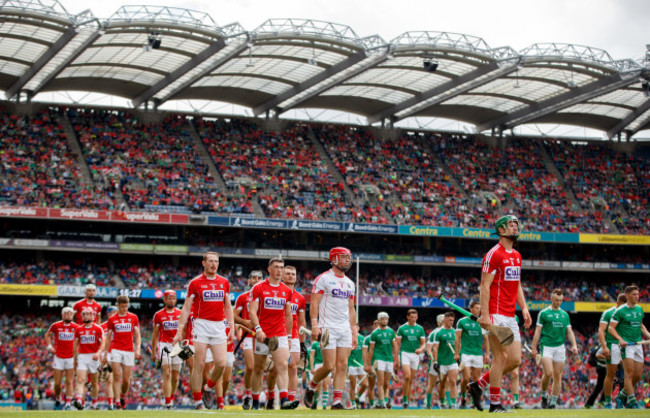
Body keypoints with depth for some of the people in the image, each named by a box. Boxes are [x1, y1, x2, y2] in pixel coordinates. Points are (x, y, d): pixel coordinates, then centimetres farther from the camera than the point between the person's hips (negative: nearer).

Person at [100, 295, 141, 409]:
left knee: (126, 379, 1)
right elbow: (108, 338, 12)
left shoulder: (133, 317, 7)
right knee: (117, 377, -10)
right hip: (116, 350, -1)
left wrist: (137, 349, -5)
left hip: (129, 351, 1)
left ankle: (123, 396, 29)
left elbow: (137, 335, 8)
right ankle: (118, 404, -11)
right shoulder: (112, 319, 6)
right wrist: (104, 352, 10)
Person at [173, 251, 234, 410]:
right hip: (201, 325, -3)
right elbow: (186, 308, 2)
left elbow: (228, 306, 18)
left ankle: (209, 388, 20)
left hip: (219, 326, 3)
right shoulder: (195, 282, 1)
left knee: (221, 363, -7)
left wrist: (232, 327, 10)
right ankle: (198, 401, 1)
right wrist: (180, 330, -3)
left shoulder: (224, 282, 11)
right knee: (199, 364, -6)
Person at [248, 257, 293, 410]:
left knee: (283, 366, -15)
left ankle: (284, 400, -23)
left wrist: (289, 336, 17)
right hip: (262, 336, -2)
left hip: (280, 335, 2)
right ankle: (255, 402, 20)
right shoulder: (258, 288, -1)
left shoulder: (287, 291, 10)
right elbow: (252, 311, -8)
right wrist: (258, 329, -22)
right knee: (258, 369, 7)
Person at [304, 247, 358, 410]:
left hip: (345, 329, 6)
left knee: (342, 365, -2)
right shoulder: (323, 279, -3)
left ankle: (336, 401, -1)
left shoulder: (349, 283, 17)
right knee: (329, 366, -9)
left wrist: (354, 332, 14)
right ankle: (311, 387, 17)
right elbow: (314, 303, -8)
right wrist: (315, 325, -18)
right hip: (328, 328, -6)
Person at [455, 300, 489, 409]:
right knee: (466, 378, -11)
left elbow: (486, 339, 13)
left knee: (476, 379, 1)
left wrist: (487, 354, 5)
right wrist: (456, 353, -3)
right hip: (465, 354, -3)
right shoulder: (462, 321, 3)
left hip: (478, 354, 3)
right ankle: (463, 398, 9)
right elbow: (457, 338, 3)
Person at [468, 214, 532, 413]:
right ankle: (495, 403, -1)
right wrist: (484, 314, -20)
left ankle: (478, 385, 19)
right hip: (496, 315, -9)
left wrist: (524, 308, 11)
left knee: (515, 360, 6)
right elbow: (485, 285, -13)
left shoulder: (517, 256, 18)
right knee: (501, 357, -9)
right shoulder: (494, 254, -8)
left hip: (510, 317, 9)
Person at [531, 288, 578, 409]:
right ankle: (544, 395, 7)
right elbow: (537, 331, 1)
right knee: (548, 373, -17)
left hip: (560, 347, 4)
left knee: (558, 376, 1)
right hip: (547, 347, -4)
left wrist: (574, 345, -1)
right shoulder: (543, 313, 2)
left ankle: (553, 402, 8)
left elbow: (569, 331, 15)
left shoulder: (565, 314, 14)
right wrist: (534, 348, -3)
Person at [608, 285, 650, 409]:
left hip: (638, 344, 6)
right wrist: (620, 339, -22)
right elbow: (611, 328, -7)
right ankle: (632, 401, -10)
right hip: (626, 344, -6)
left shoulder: (639, 309, 13)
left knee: (638, 375, 4)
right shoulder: (620, 311, -7)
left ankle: (622, 396, 22)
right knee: (630, 373, -13)